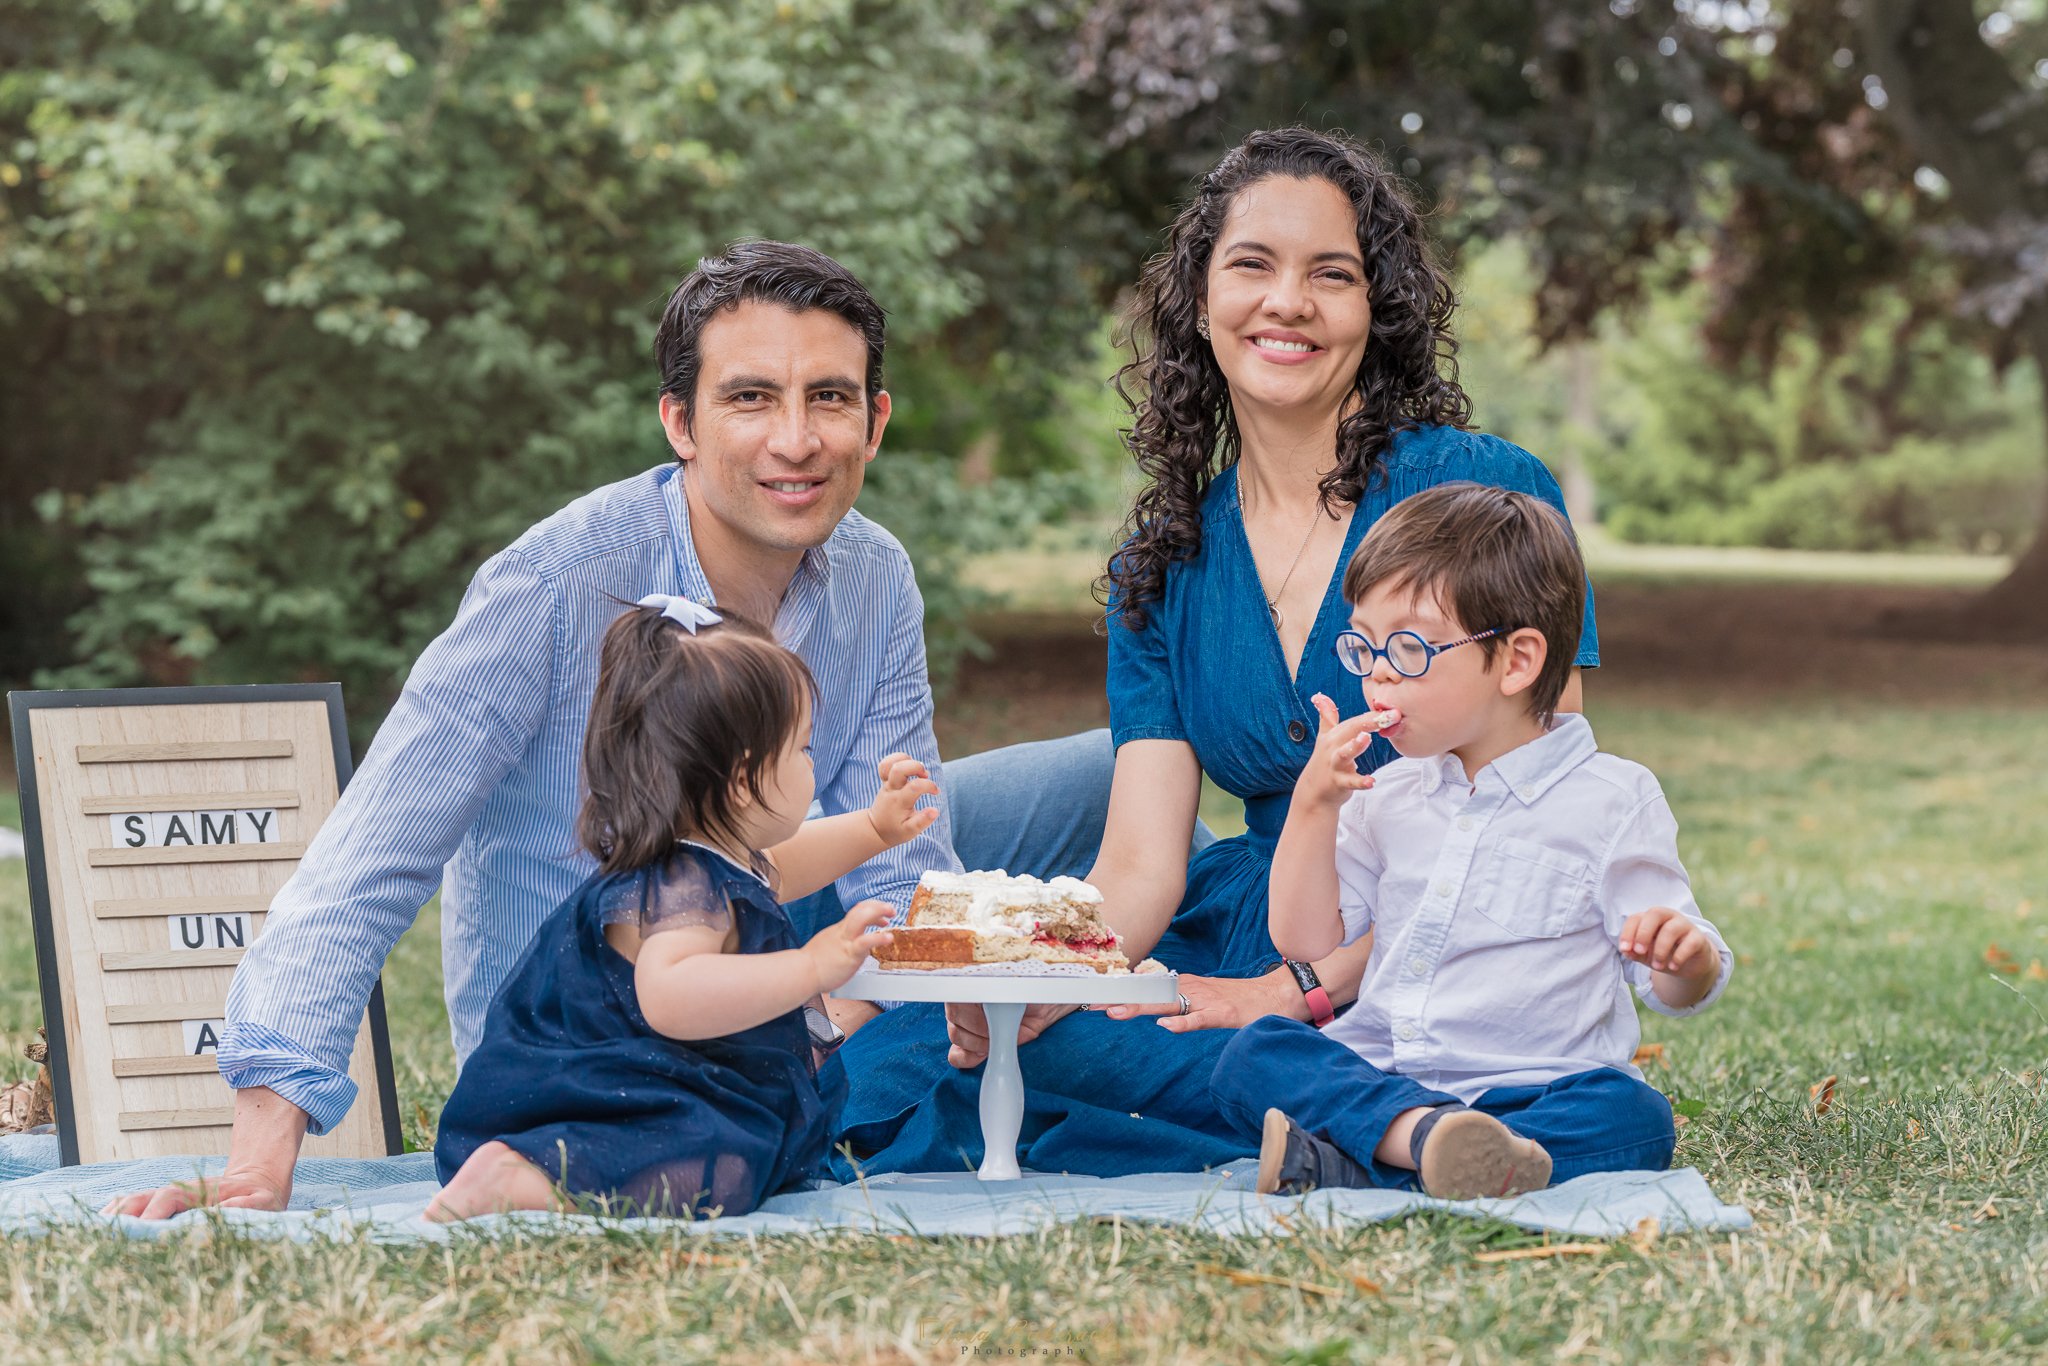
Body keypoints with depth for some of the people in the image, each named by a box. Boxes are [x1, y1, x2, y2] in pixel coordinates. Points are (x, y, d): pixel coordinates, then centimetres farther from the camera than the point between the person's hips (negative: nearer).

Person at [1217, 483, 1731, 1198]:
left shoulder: (1612, 801, 1)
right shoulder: (1386, 797, 16)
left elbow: (1679, 992, 0)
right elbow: (1304, 940, 10)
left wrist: (1687, 955, -25)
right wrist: (1313, 803, -1)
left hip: (1532, 1089, -4)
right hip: (1376, 1079, 4)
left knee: (1633, 1116, -34)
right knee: (1254, 1053, -21)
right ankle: (1427, 1136, -45)